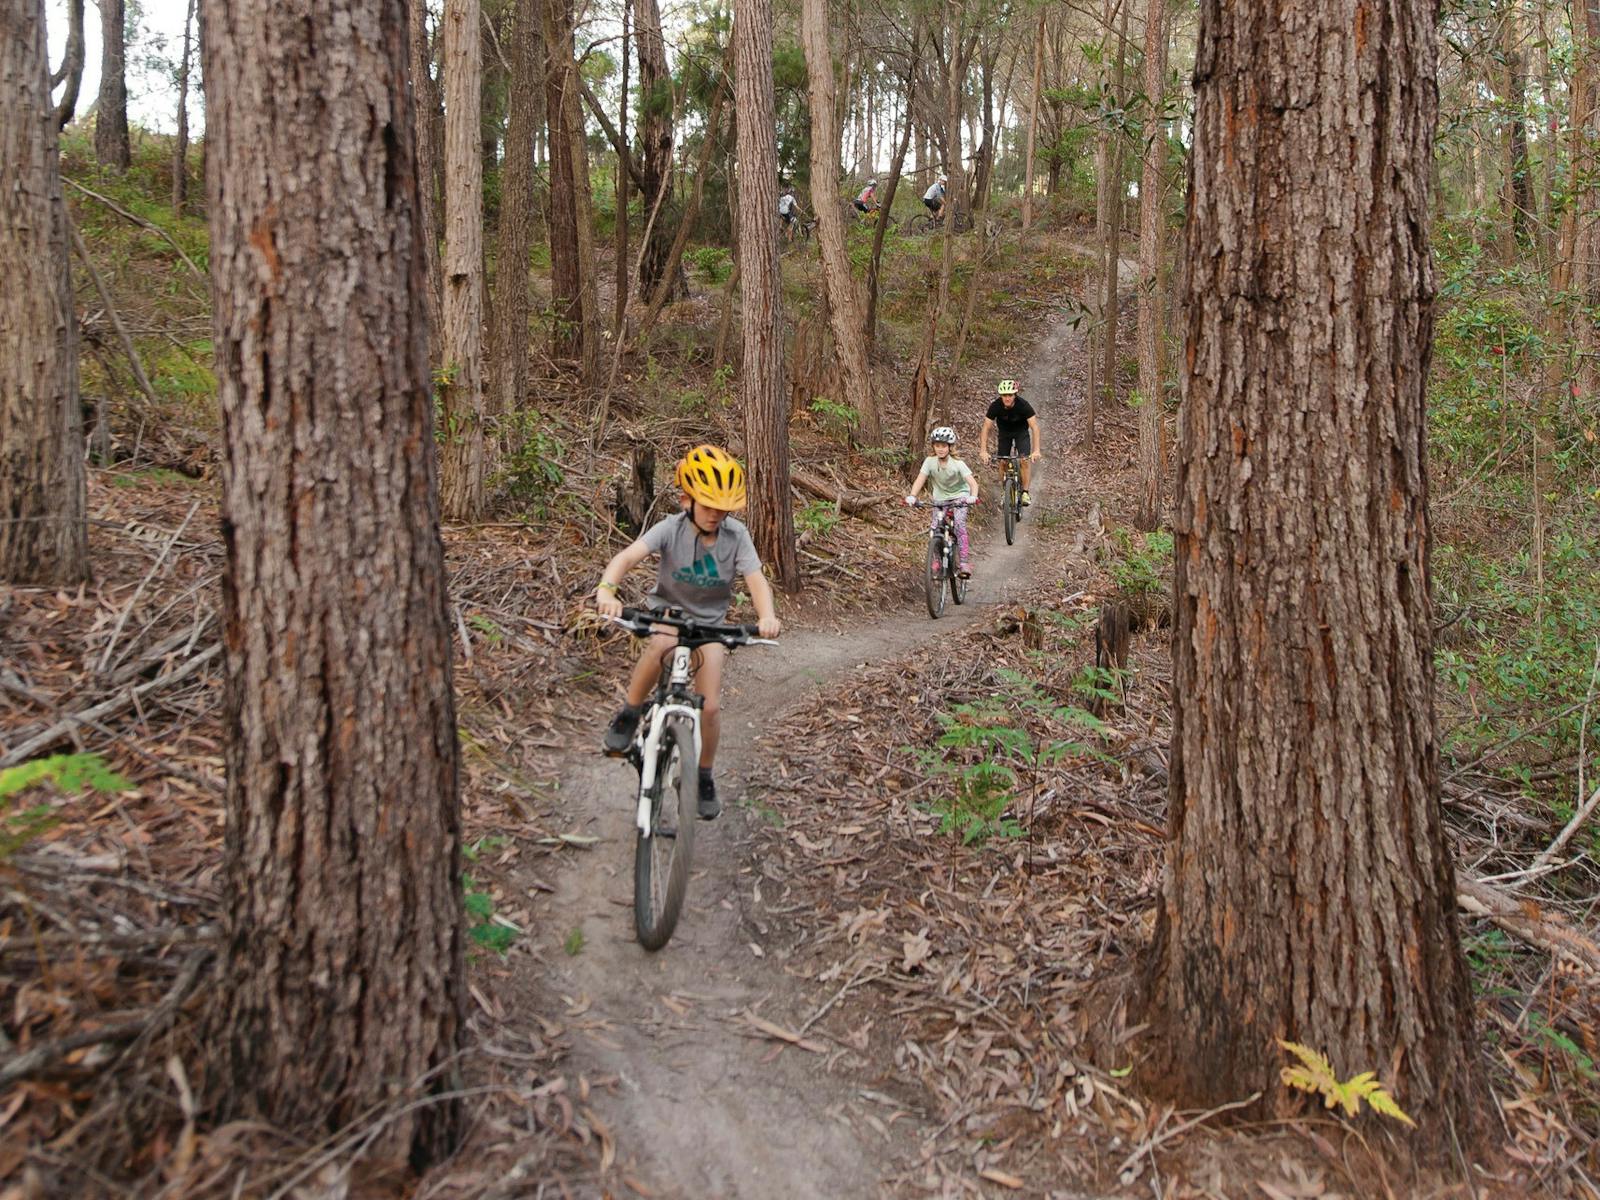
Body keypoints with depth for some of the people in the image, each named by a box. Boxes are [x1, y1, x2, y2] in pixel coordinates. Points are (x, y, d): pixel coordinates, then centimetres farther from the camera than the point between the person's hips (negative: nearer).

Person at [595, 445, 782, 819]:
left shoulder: (736, 535, -19)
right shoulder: (671, 528, -23)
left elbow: (756, 579, -28)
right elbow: (627, 557, -36)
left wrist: (767, 615, -50)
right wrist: (606, 589, -57)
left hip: (710, 621, 2)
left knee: (710, 707, -5)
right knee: (662, 643, -39)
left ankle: (704, 778, 21)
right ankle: (629, 715, -15)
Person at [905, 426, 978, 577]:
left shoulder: (958, 464, -21)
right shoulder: (930, 461, -15)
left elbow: (972, 481, -29)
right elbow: (920, 479, -20)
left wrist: (973, 496, -48)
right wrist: (912, 496, -37)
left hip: (959, 495, -3)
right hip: (940, 498, 3)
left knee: (959, 523, -23)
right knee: (935, 527, -11)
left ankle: (964, 561, -20)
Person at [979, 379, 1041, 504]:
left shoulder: (1023, 405, -33)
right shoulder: (995, 406, -29)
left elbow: (1034, 427, -36)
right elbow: (986, 428, -28)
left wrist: (1036, 450, -46)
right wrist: (983, 451, -39)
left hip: (1021, 432, -2)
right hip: (1004, 432, 2)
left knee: (1025, 460, -18)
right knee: (1002, 463, -5)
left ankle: (1025, 492, -8)